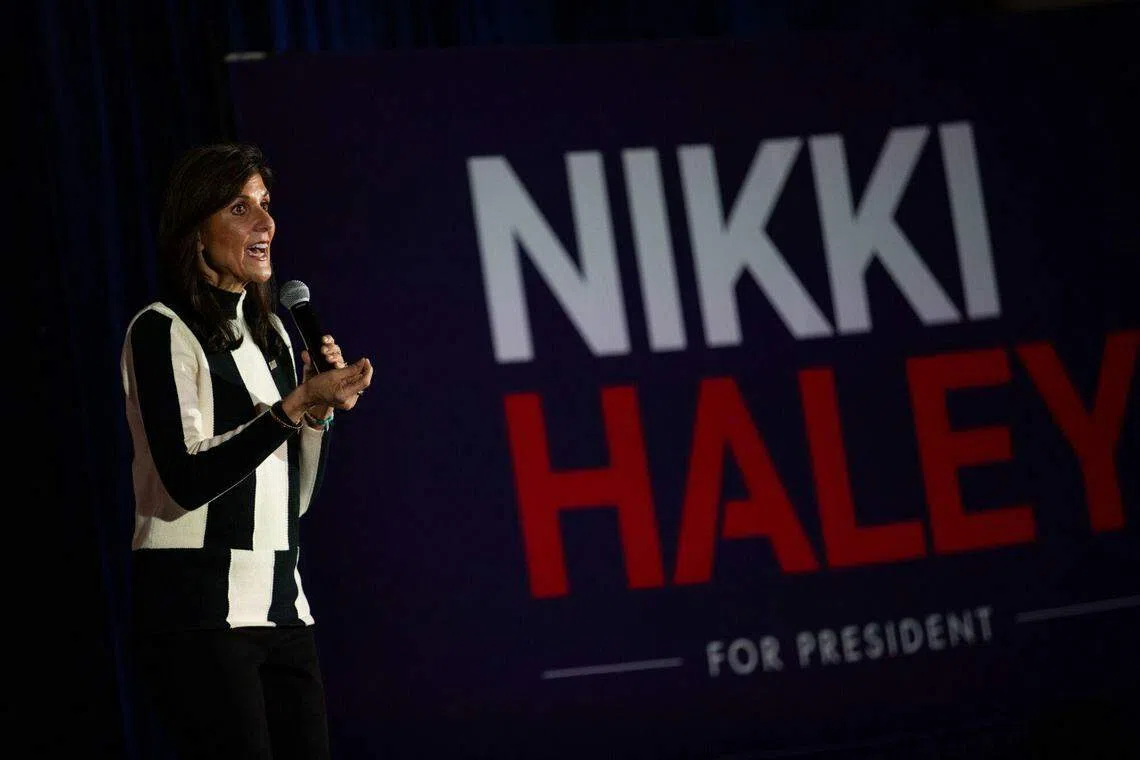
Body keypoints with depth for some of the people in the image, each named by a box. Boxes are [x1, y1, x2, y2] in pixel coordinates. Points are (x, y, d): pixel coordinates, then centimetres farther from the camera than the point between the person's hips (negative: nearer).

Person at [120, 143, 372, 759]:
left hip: (279, 605, 7)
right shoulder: (162, 331, -6)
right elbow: (186, 479, -17)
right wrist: (298, 404, -20)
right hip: (198, 610, -7)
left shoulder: (270, 332, 16)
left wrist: (319, 410, 1)